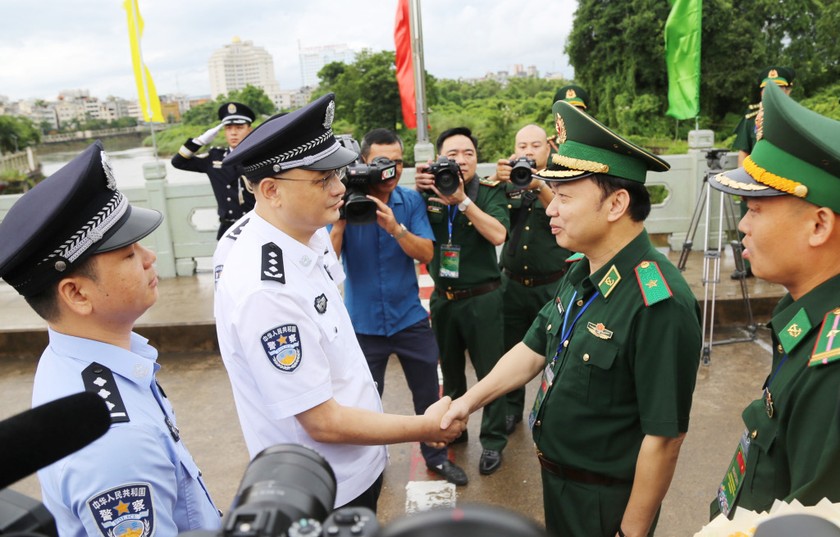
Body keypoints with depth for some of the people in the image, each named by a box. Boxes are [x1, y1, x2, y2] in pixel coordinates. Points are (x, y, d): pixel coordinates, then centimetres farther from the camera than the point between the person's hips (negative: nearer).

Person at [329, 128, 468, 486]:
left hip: (410, 318, 2)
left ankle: (437, 456, 36)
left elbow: (426, 253, -12)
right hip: (363, 322, -1)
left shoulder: (411, 201, -4)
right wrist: (340, 220, -29)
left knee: (429, 395, 13)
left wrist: (395, 227, -28)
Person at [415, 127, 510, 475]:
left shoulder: (490, 192, -7)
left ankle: (493, 442, 20)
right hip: (442, 297, 3)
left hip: (482, 298, -3)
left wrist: (463, 200, -27)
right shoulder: (430, 191, 0)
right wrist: (417, 191, -20)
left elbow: (498, 235, -22)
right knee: (450, 371, 19)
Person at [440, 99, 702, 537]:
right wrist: (469, 401, -2)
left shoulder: (659, 304, -29)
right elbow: (534, 350, 6)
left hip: (605, 501, -7)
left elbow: (664, 437, -25)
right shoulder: (581, 274, -4)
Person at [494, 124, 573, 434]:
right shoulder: (507, 182, 6)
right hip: (513, 283, 3)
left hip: (553, 284, -2)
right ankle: (511, 408, 29)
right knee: (511, 349, 12)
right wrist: (499, 181, -27)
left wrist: (539, 186, -38)